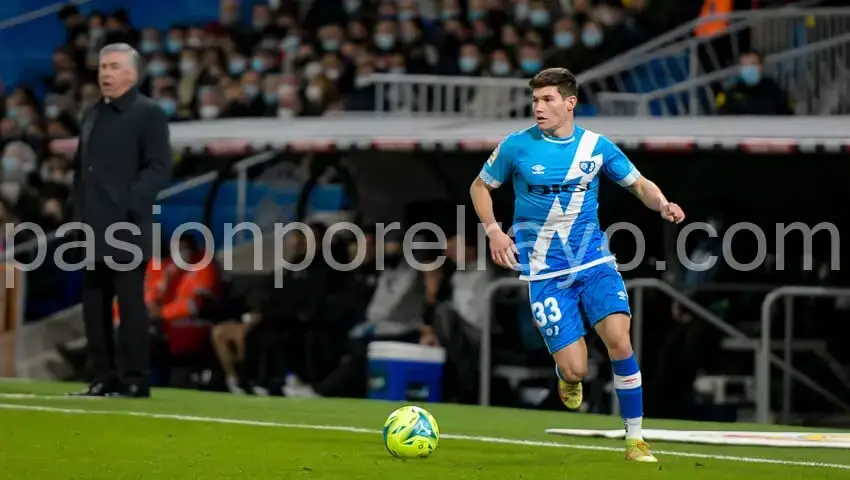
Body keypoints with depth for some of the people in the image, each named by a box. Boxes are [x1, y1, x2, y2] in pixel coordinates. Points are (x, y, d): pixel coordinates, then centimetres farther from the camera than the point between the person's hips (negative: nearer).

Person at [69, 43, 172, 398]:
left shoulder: (148, 114, -3)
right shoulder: (92, 115, 20)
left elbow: (159, 168, -11)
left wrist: (129, 204, -19)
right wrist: (78, 212, 12)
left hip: (127, 228, -8)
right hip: (93, 228, 8)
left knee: (130, 303, -7)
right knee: (94, 305, 7)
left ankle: (135, 380, -5)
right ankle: (104, 378, 12)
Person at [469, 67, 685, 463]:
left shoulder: (596, 146, 0)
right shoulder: (517, 146, -4)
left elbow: (639, 184, 10)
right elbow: (480, 186, 10)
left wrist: (663, 205, -11)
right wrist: (493, 230, -5)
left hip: (594, 261, 1)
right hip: (545, 272, -1)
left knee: (619, 339, -21)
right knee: (575, 371, -11)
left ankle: (635, 439, -8)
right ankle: (566, 377, 30)